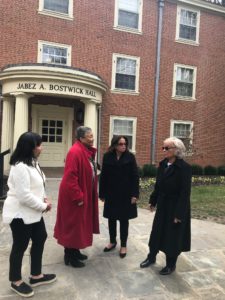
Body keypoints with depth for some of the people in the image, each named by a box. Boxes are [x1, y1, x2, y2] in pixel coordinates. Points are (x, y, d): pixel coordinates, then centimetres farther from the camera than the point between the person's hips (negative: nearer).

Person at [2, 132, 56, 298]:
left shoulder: (32, 163, 8)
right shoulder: (20, 167, -25)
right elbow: (24, 195, -28)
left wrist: (43, 198, 1)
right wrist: (43, 206, -18)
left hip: (33, 212, 10)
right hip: (20, 214, -10)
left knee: (40, 239, 17)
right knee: (20, 246, 8)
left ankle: (36, 275, 35)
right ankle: (16, 281, 31)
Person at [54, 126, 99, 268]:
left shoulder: (88, 151, 8)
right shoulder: (75, 152, -22)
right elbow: (70, 177, -26)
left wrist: (83, 195, 14)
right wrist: (77, 197, -23)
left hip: (86, 195, 10)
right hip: (74, 197, -10)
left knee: (79, 224, 20)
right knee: (72, 225, 5)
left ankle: (75, 251, 36)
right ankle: (69, 256, 21)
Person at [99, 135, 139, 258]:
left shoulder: (130, 157, -5)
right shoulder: (107, 157, -2)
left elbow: (135, 176, -6)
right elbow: (103, 176, 0)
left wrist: (135, 194, -11)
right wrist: (102, 194, 0)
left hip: (125, 194, -2)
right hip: (111, 193, 2)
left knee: (124, 219, 9)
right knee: (111, 218, 14)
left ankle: (123, 245, 25)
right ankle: (112, 241, 34)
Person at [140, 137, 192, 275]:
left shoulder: (185, 167, -20)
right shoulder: (163, 164, 0)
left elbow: (185, 193, -20)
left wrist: (179, 214, -20)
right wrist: (153, 201, 10)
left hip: (176, 207, -6)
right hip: (163, 205, 6)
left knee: (173, 236, 11)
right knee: (157, 231, 17)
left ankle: (171, 264, 32)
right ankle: (151, 257, 38)